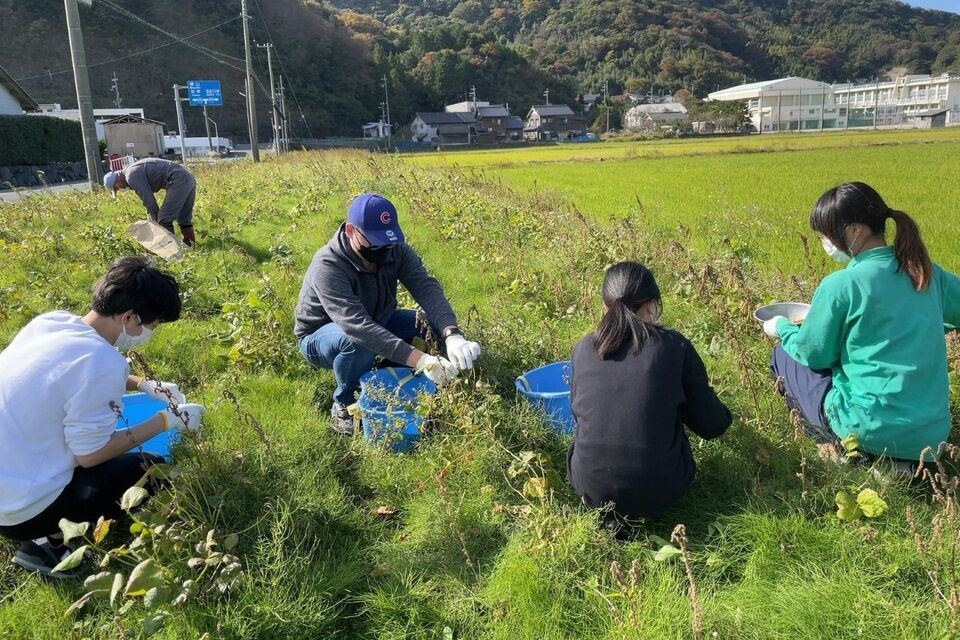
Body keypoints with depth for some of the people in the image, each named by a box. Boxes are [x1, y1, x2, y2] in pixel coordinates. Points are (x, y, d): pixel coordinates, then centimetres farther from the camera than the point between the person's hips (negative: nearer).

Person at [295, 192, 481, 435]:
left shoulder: (396, 250, -17)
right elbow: (357, 326, -46)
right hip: (321, 337, -5)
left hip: (377, 321, 5)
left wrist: (453, 335, -49)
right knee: (359, 342, -39)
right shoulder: (328, 267, -34)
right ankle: (343, 406, -10)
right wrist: (420, 360, -54)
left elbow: (427, 289, -30)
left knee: (434, 324, -16)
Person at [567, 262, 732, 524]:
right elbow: (712, 426, 1)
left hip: (590, 490, 2)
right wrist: (722, 412, 25)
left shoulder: (583, 349, 0)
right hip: (658, 492, -1)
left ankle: (605, 511, 13)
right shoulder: (675, 346, -7)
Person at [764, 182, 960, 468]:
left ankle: (838, 447, 1)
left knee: (784, 356, 14)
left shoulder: (840, 285, -16)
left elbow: (813, 355, -3)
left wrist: (782, 328, 15)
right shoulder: (926, 270, 1)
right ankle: (894, 456, 14)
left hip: (873, 431, -6)